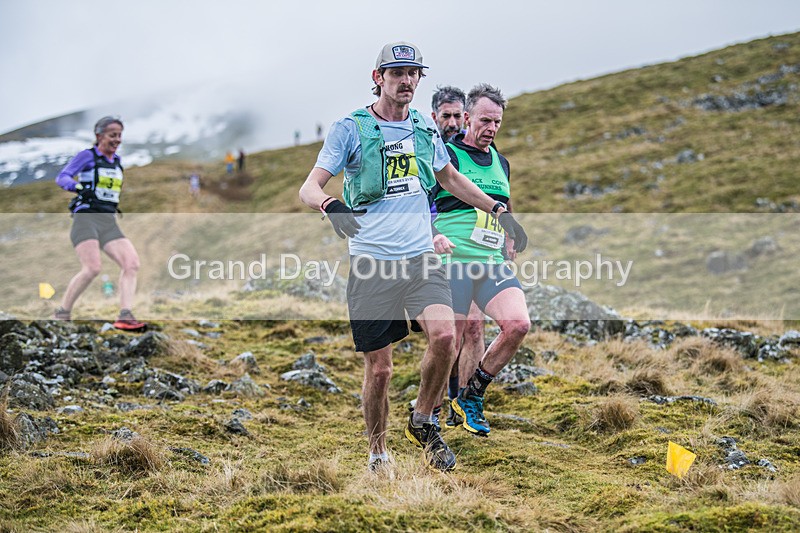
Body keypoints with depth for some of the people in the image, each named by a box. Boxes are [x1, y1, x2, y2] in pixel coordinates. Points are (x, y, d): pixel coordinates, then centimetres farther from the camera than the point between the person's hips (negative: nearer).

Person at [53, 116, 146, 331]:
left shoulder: (117, 161, 18)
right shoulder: (87, 156, -1)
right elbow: (62, 178, -13)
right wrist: (78, 186, -31)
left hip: (109, 224, 7)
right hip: (86, 219, -6)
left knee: (132, 263, -15)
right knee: (92, 268, -22)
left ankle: (125, 316, -22)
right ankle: (62, 314, -5)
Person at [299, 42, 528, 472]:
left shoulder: (425, 128, 12)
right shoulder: (350, 129, -2)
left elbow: (450, 178, 30)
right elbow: (309, 188, -8)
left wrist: (498, 210, 27)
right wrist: (330, 205, -31)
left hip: (421, 259, 3)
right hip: (371, 264, -3)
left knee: (444, 335, -21)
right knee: (378, 368, -1)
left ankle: (423, 421, 4)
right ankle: (377, 454, 21)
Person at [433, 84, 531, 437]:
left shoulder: (501, 163, 19)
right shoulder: (444, 156, -2)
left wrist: (510, 248, 23)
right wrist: (432, 236, -21)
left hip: (493, 263, 6)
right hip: (453, 261, -5)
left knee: (518, 324, -15)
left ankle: (472, 395, 4)